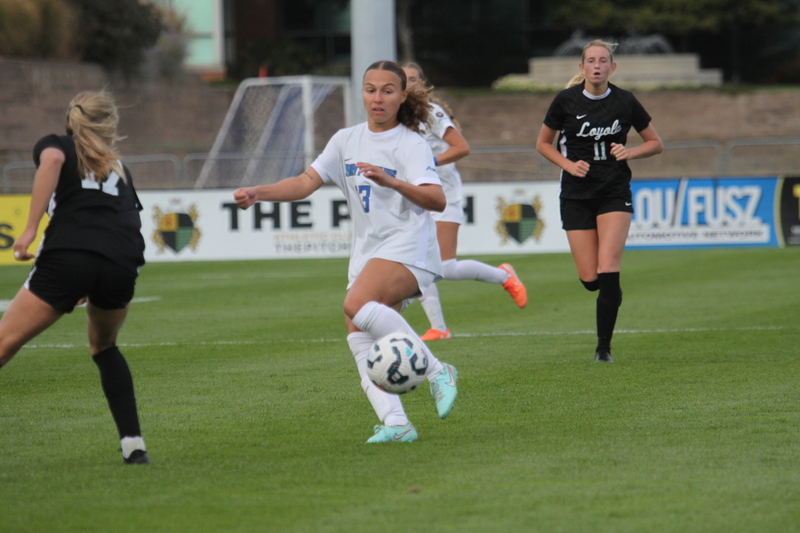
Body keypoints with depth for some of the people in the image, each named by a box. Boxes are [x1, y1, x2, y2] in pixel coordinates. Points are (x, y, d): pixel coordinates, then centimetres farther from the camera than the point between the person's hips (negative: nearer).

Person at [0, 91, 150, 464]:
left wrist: (30, 229, -10)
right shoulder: (118, 167, 32)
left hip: (67, 257, -4)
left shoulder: (54, 145, 19)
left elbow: (52, 159, -6)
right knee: (104, 346, 30)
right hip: (122, 264, 4)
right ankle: (133, 444, 21)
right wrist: (96, 287, 48)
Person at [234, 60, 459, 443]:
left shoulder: (410, 145, -4)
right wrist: (258, 193, -4)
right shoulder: (346, 141, 15)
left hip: (407, 248, -7)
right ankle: (395, 423, -17)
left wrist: (391, 181, -34)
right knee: (360, 339, -11)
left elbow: (436, 200, -19)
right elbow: (305, 183, 12)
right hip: (367, 253, 7)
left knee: (357, 306, -30)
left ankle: (437, 371, -23)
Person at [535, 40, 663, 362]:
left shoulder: (624, 102, -2)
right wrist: (569, 164, -7)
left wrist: (629, 152, -9)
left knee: (608, 270, -16)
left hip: (615, 193, -1)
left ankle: (604, 346, -6)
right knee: (590, 279, -3)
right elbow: (543, 143, 9)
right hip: (577, 194, 1)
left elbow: (655, 143, 10)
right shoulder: (566, 101, -3)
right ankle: (612, 294, 35)